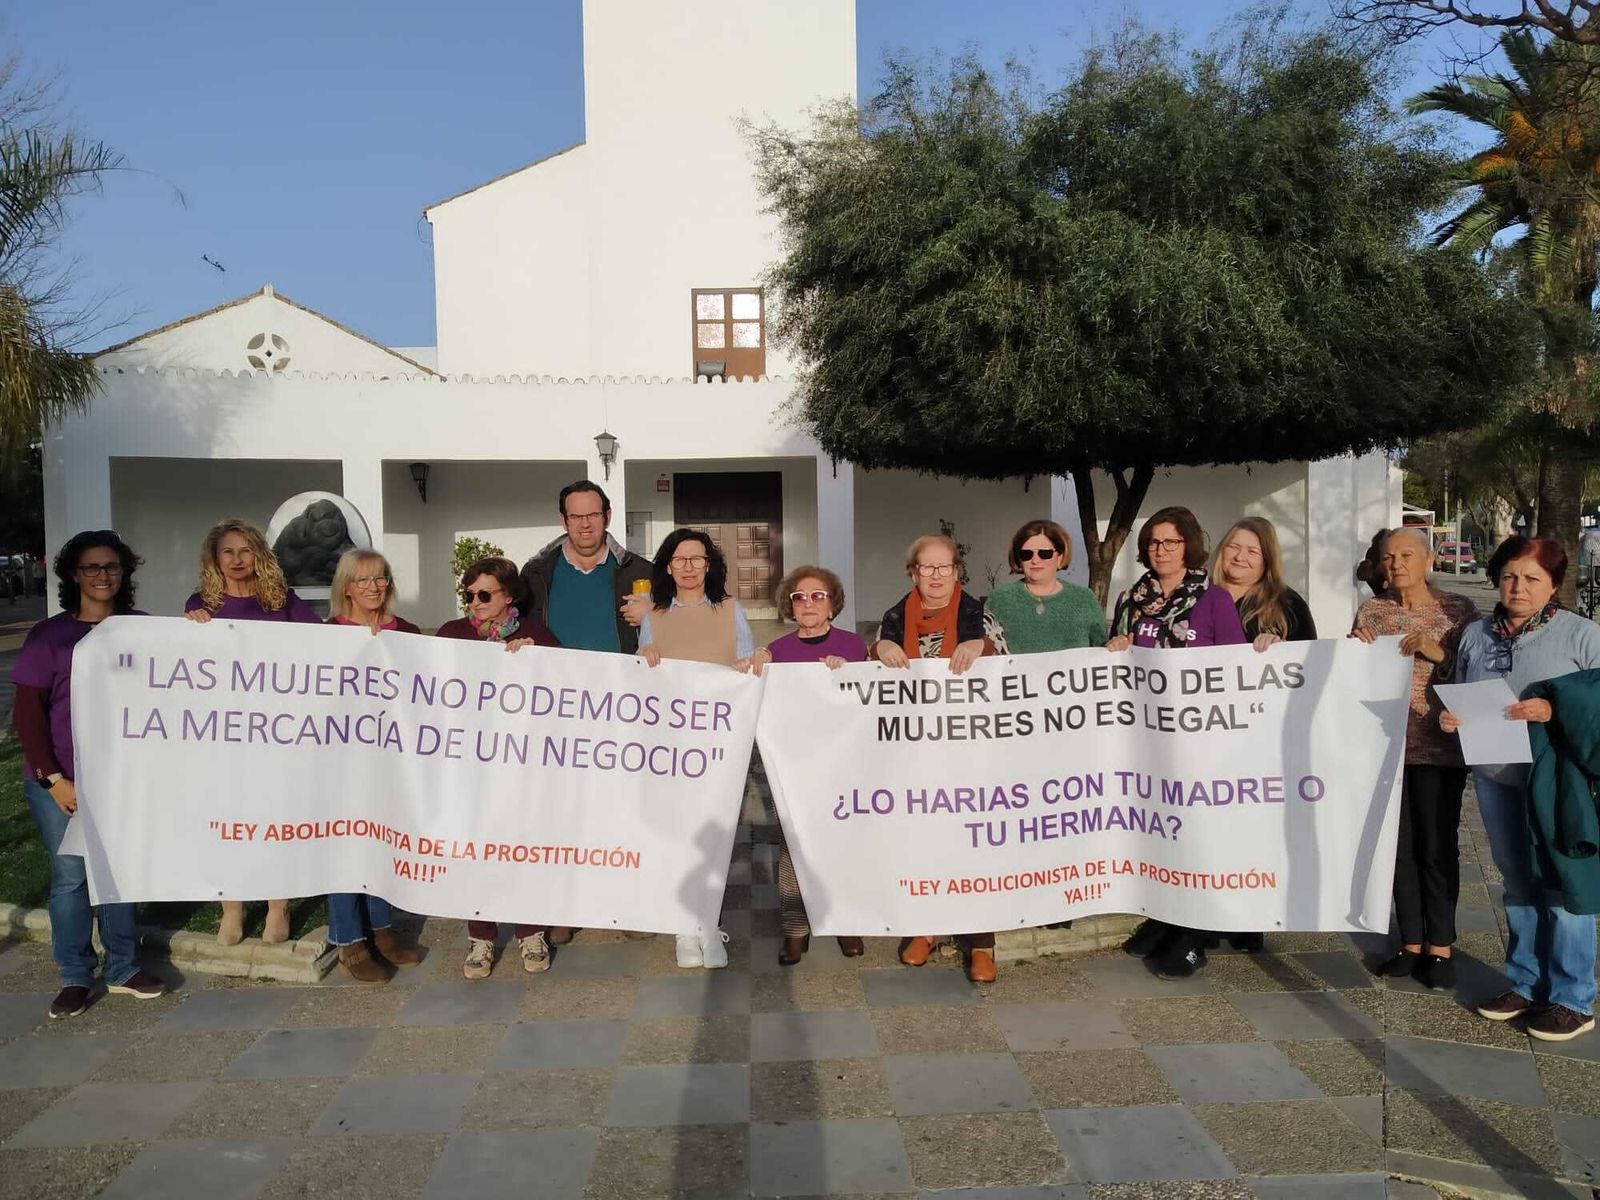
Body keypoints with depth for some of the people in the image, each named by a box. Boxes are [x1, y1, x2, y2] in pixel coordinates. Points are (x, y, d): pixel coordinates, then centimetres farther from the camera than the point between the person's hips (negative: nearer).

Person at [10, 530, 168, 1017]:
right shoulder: (49, 635, -2)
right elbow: (27, 712, -3)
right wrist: (54, 779, -8)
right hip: (60, 781, -1)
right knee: (71, 876, 4)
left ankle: (123, 969, 23)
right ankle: (75, 977, 19)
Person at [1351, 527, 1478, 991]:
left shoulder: (1458, 610, -2)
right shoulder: (1371, 610, 6)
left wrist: (1438, 652, -19)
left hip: (1438, 748, -3)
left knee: (1437, 848, 1)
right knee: (1400, 847, 9)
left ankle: (1440, 947, 14)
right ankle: (1411, 944, 20)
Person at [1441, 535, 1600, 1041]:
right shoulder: (1475, 635, 8)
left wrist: (1556, 709, -22)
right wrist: (1450, 718, -2)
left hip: (1557, 782, -4)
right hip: (1495, 777, 4)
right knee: (1518, 883, 15)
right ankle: (1524, 983, 27)